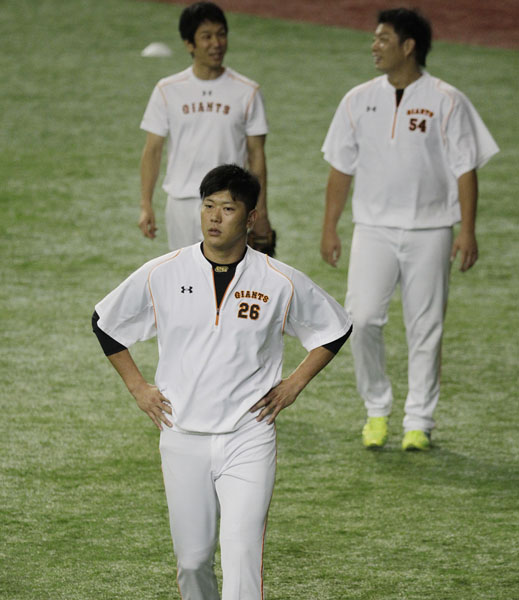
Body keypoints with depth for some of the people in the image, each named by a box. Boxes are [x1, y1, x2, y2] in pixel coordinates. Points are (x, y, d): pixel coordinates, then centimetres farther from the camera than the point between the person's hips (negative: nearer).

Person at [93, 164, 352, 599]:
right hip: (183, 437, 2)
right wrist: (138, 387, 8)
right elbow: (106, 322, 13)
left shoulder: (281, 283, -4)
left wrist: (294, 384, 4)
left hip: (249, 437, -2)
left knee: (242, 555, -14)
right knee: (192, 558, 8)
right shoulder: (161, 275, -2)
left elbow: (335, 328, 12)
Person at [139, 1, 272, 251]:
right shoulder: (168, 90, 3)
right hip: (181, 204, 2)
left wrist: (260, 212, 1)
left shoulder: (247, 92, 1)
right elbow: (152, 150, 4)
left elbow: (256, 155, 3)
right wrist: (146, 205, -3)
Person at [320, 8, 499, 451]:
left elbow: (465, 169, -3)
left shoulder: (446, 102, -2)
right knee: (362, 318, -11)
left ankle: (419, 422, 12)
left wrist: (468, 230, -10)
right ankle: (377, 410, 7)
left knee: (425, 328, 2)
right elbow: (341, 167, 11)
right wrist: (329, 228, 7)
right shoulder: (359, 100, 8)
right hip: (373, 230, 2)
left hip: (429, 232, -2)